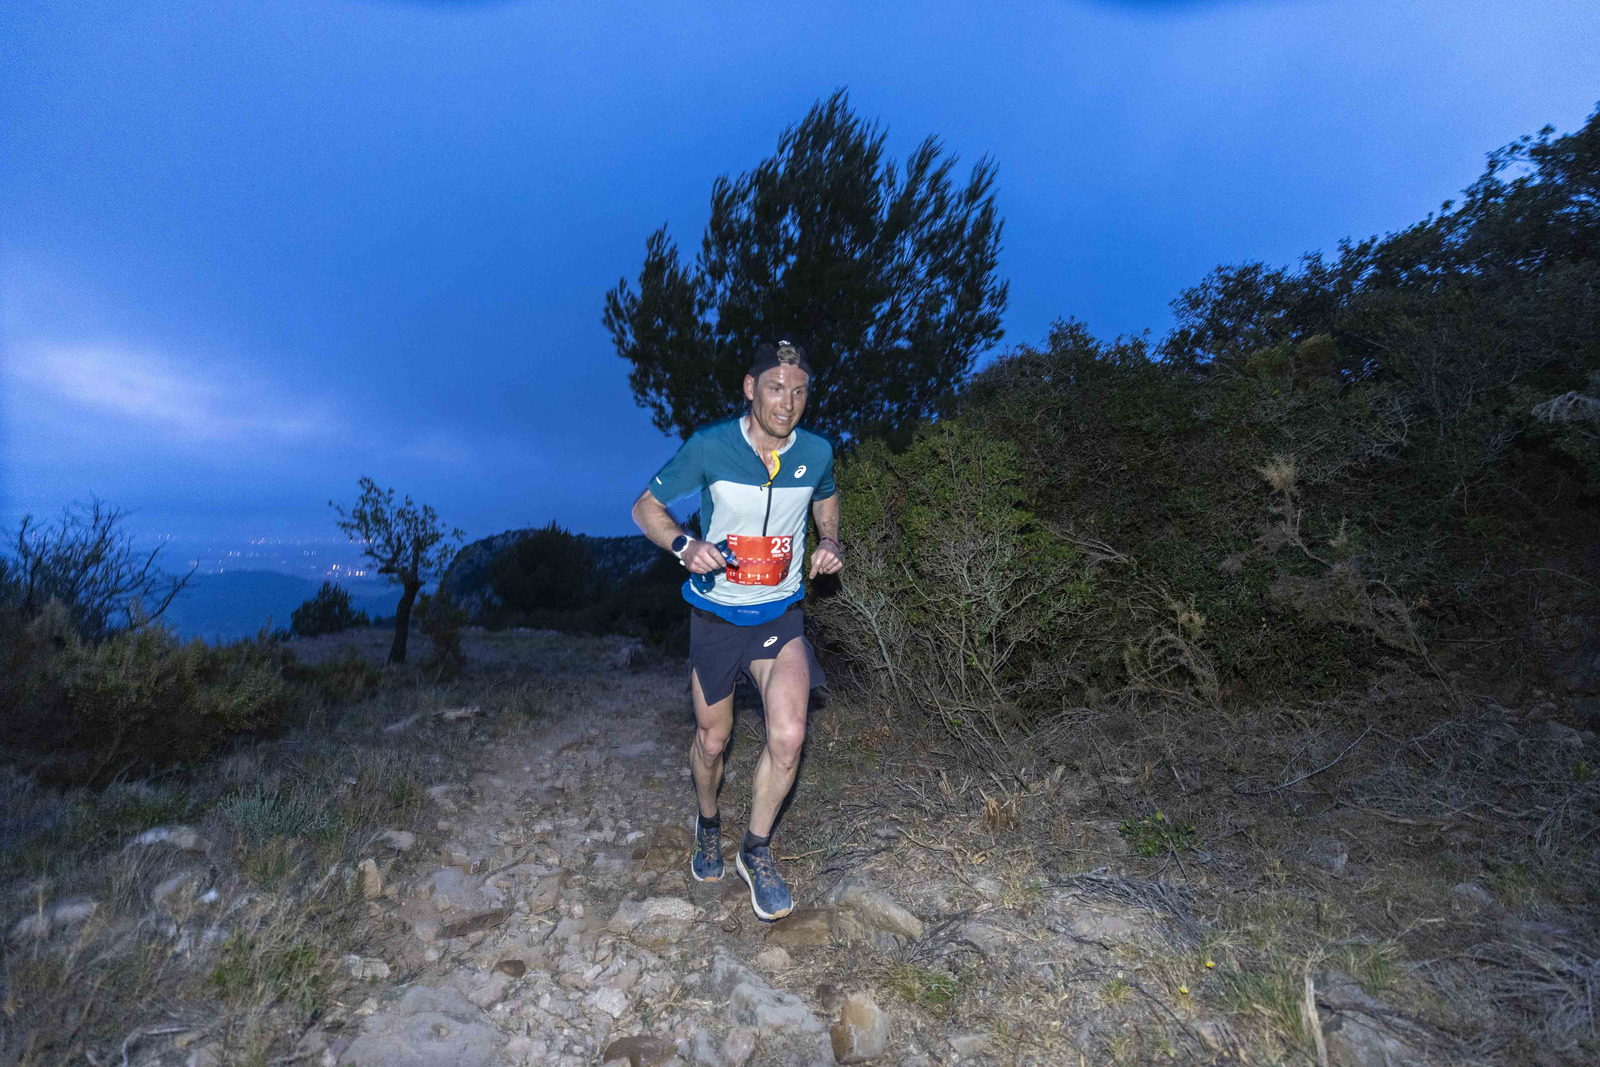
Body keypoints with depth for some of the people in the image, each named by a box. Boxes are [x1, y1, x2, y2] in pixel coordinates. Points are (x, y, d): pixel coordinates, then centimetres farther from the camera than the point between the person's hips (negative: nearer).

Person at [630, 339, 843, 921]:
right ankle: (708, 824, 47)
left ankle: (756, 849, 15)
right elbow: (646, 506, -5)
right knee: (712, 741, 14)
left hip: (781, 614, 1)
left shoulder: (816, 451, -7)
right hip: (716, 615, -1)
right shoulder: (709, 447, -15)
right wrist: (685, 545, -25)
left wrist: (830, 542, -5)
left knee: (788, 738, -14)